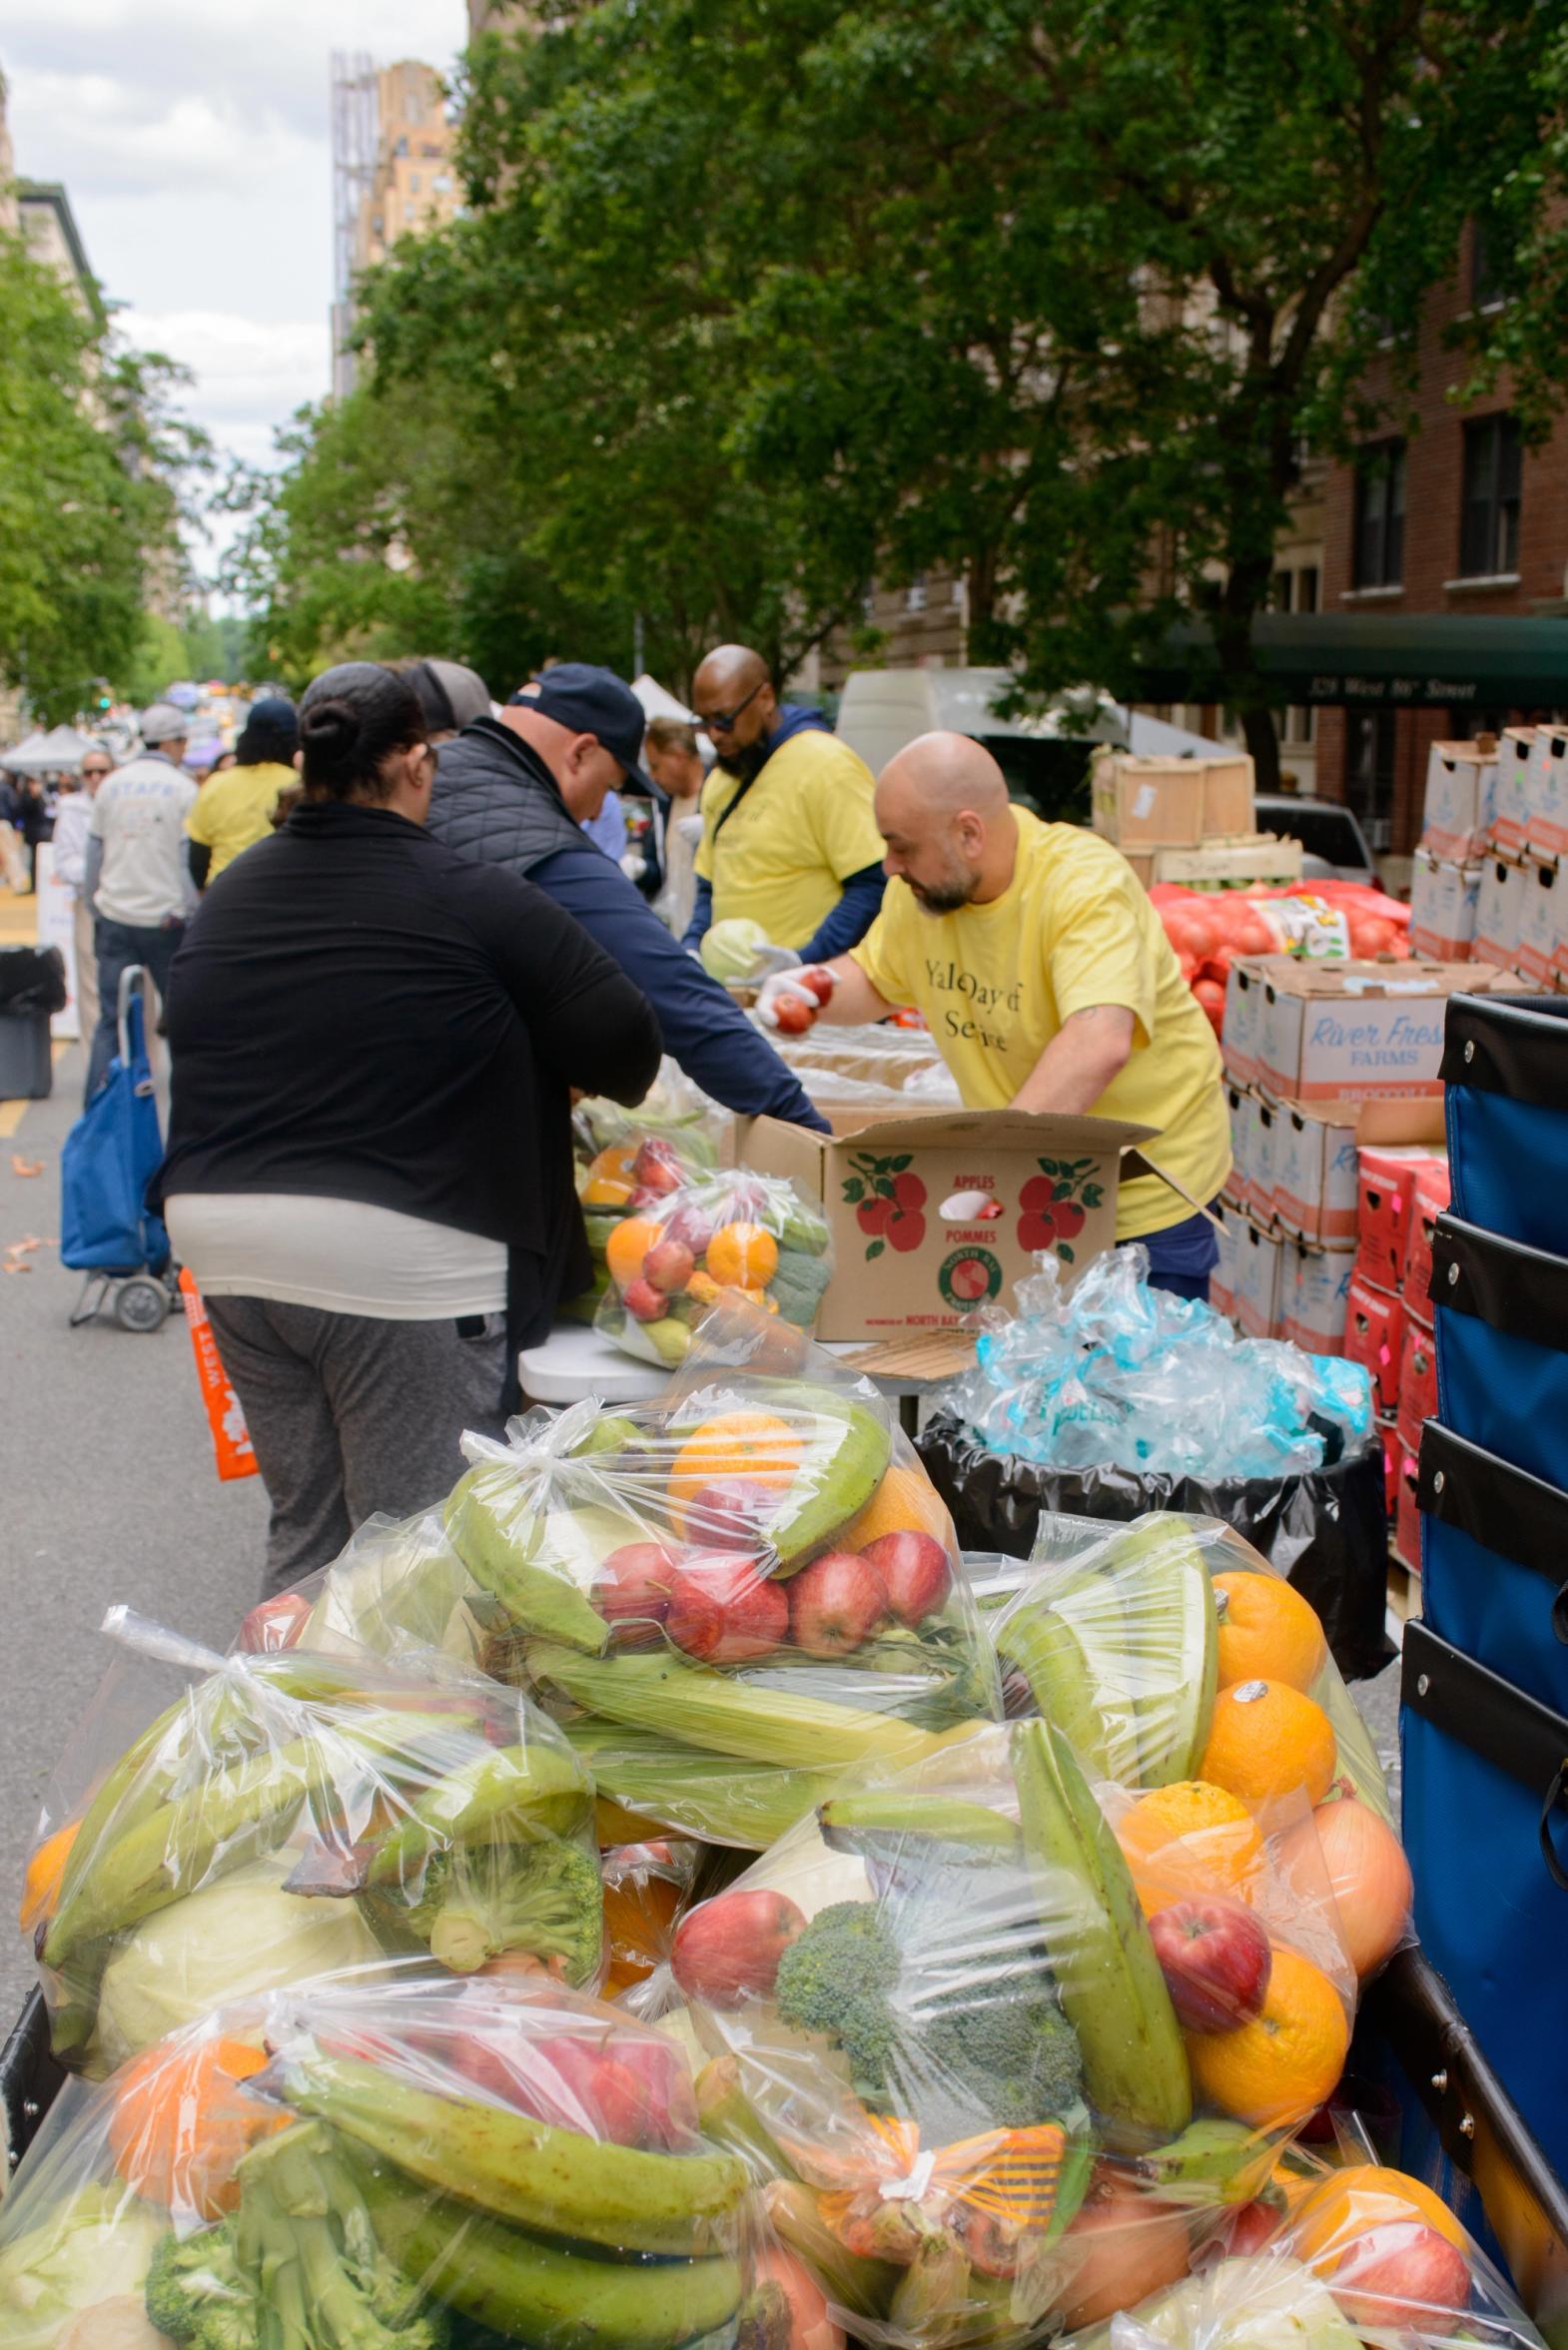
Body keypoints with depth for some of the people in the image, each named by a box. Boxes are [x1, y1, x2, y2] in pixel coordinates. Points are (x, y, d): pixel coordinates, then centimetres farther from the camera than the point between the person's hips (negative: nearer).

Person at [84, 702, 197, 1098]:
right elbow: (190, 857, -9)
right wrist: (186, 911, -3)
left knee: (110, 1018, 4)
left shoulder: (111, 786, 7)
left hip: (114, 917, 4)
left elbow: (94, 852, 10)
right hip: (164, 920, -3)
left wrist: (96, 905, 17)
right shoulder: (182, 788, -5)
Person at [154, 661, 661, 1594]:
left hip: (223, 1237, 6)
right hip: (401, 1260, -6)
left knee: (303, 1525, 18)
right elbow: (624, 1043, -10)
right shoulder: (472, 897, -10)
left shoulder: (229, 894, 9)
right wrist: (545, 1079, 13)